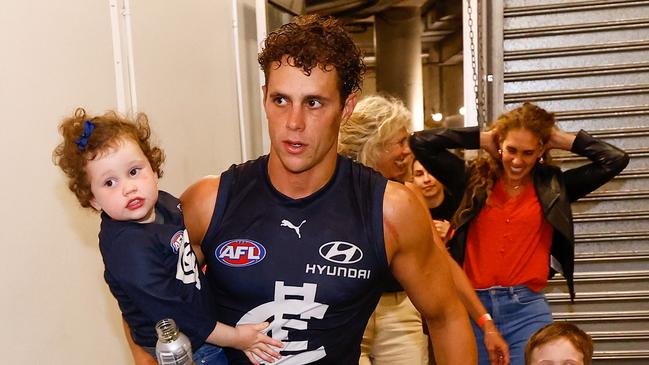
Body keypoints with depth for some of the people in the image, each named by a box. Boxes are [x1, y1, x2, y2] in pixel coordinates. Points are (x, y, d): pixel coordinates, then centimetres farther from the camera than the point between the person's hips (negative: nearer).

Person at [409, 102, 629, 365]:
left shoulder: (554, 186, 6)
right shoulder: (476, 179, 4)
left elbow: (616, 159, 3)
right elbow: (420, 143, -1)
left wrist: (562, 140, 4)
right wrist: (482, 138, 1)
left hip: (527, 309, 0)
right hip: (473, 306, 1)